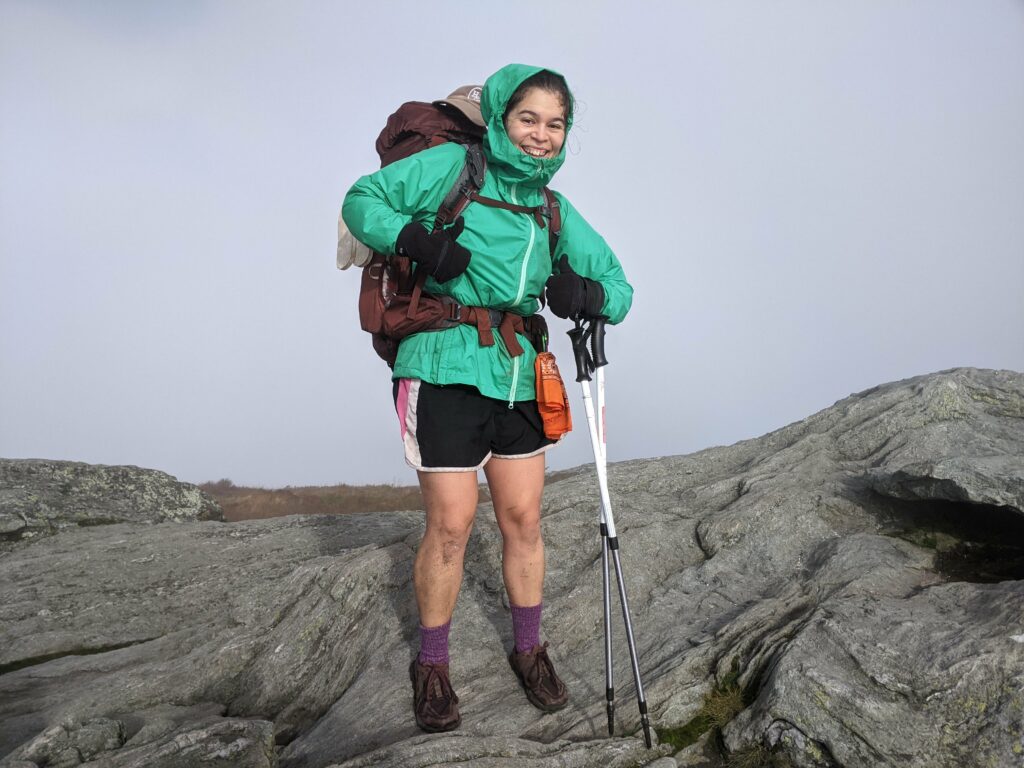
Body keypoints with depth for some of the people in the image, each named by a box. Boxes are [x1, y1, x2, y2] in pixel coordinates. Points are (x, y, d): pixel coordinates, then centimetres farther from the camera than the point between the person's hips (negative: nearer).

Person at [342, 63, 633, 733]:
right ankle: (432, 666, 18)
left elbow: (618, 287, 12)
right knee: (451, 524, -2)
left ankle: (529, 650, 30)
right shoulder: (452, 167, -1)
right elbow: (362, 200, -1)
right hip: (446, 369, -5)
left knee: (523, 519, 10)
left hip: (518, 375, 5)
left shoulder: (557, 211, 13)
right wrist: (415, 238, -20)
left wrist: (587, 292, -11)